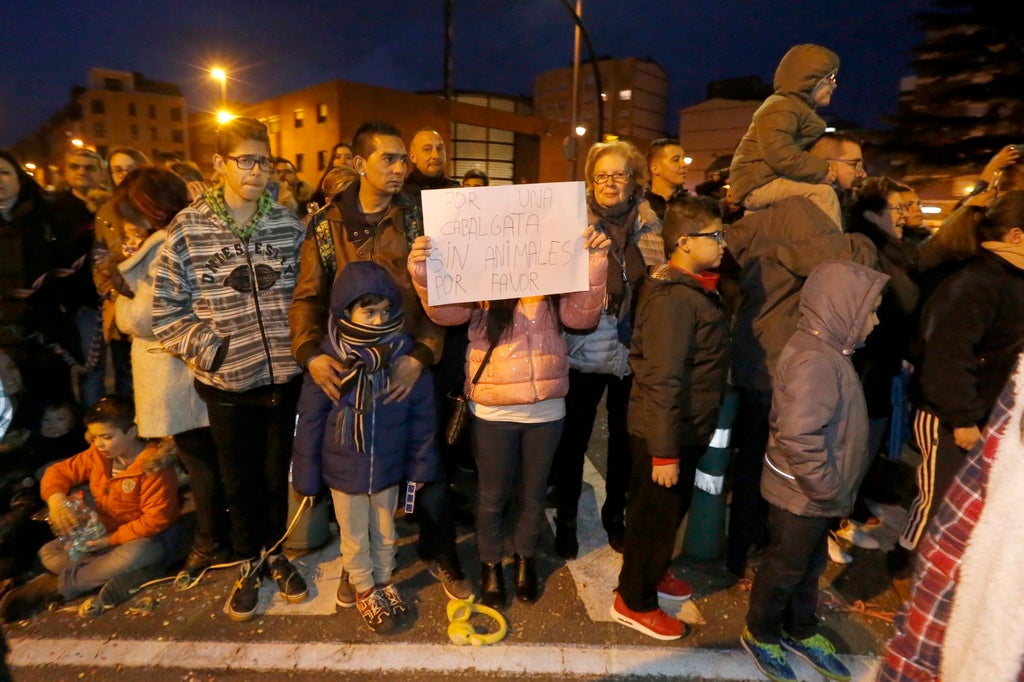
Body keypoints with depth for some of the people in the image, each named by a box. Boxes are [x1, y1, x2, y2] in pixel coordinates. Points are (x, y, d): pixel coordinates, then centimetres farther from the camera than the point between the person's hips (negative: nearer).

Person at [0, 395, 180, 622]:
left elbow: (156, 519, -23)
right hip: (106, 533, 7)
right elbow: (59, 472, 4)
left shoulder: (154, 467, -24)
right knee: (49, 553, -10)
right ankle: (126, 576, -22)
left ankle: (52, 586, -17)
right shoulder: (97, 456, -4)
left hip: (149, 537, -7)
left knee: (129, 557, -38)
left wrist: (111, 539, -24)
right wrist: (56, 499, -17)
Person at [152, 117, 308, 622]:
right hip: (227, 382, -1)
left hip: (284, 374, 2)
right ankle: (248, 563, 39)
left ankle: (274, 553, 40)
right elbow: (166, 310, -3)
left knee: (278, 473, 17)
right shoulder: (187, 228, -6)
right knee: (240, 480, 15)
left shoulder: (288, 224, 0)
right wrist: (205, 348, -14)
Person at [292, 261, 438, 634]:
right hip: (343, 468, -1)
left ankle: (384, 580, 49)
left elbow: (422, 413, -6)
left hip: (388, 465, 1)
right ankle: (363, 588, 45)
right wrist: (306, 474, -3)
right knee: (354, 537, 21)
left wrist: (421, 463, -1)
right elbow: (310, 420, -8)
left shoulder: (405, 352, -15)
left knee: (385, 530, 24)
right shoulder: (328, 357, -18)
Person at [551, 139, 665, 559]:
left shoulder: (651, 226, 4)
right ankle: (566, 518, 31)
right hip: (585, 350, -3)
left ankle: (615, 514, 38)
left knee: (624, 438, 17)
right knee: (574, 438, 10)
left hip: (634, 352, 3)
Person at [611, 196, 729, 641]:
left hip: (685, 429, 9)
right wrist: (665, 451, -24)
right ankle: (634, 602, 28)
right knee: (655, 515, 8)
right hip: (664, 432, -9)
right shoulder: (674, 299, -24)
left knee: (670, 510, 24)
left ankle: (652, 573, 46)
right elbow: (664, 381, -27)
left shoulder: (694, 289, 7)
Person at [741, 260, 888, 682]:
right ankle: (760, 635, 34)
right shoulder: (815, 360, -28)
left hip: (815, 495, 9)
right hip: (801, 496, -9)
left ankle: (801, 631, 46)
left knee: (809, 565, 25)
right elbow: (798, 436, -34)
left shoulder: (828, 350, 4)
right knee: (785, 567, 12)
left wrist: (832, 487, 13)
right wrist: (825, 488, -22)